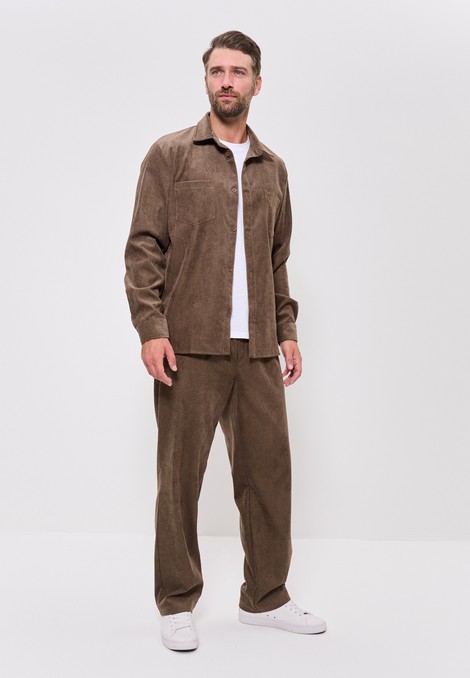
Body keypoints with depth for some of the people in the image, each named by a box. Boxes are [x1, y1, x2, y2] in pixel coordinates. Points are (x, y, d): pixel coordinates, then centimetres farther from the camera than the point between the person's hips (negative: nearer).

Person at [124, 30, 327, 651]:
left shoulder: (272, 168, 17)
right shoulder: (170, 154, 4)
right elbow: (144, 247, -2)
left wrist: (287, 330, 12)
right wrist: (151, 328, -12)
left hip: (257, 348, 4)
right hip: (190, 345, -4)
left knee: (268, 470, 6)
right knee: (180, 475, 2)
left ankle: (265, 597, 21)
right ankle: (177, 605, 16)